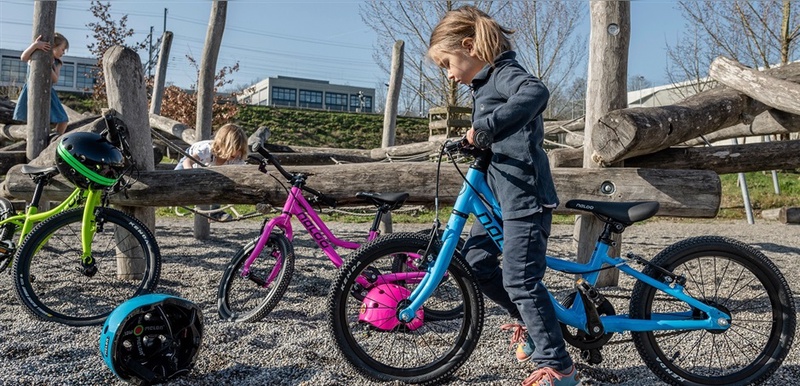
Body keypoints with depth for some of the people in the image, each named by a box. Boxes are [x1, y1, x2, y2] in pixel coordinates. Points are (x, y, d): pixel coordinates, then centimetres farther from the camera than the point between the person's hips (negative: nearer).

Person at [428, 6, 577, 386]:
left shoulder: (504, 72, -11)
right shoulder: (484, 83, 17)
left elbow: (536, 92, -35)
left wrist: (484, 127, -36)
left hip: (525, 195, -10)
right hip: (499, 191, 10)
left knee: (520, 280, -7)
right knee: (475, 261, 14)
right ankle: (530, 320, 28)